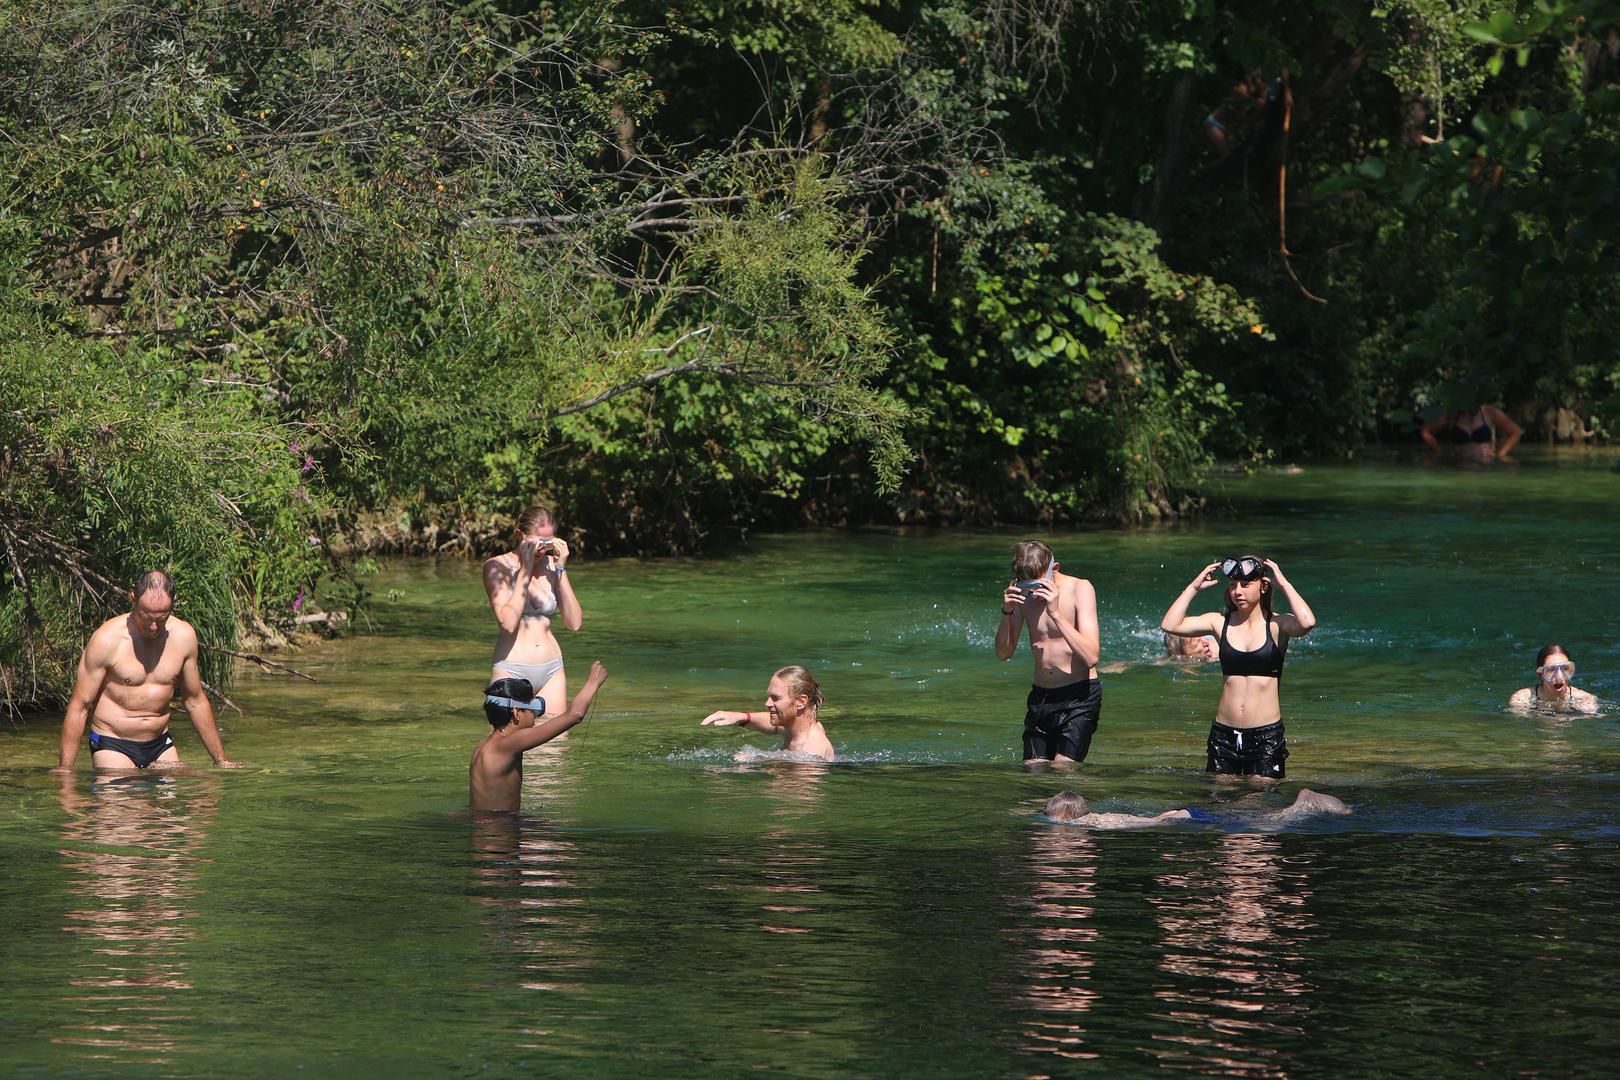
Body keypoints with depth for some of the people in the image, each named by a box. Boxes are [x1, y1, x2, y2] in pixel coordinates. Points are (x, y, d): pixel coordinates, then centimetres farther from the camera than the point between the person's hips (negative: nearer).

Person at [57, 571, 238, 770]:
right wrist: (63, 770, -11)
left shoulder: (184, 636, 1)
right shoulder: (106, 640, -14)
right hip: (112, 747, -4)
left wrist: (221, 760, 18)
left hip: (161, 746, 4)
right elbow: (79, 707, -9)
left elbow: (196, 702, 14)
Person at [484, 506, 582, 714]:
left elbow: (575, 623, -1)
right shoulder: (497, 566, -5)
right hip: (511, 672, -4)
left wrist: (561, 570, -5)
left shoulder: (552, 565, 7)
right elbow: (508, 622, -19)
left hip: (552, 672, 4)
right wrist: (525, 570, -15)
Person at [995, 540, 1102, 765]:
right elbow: (1003, 653, 6)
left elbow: (1091, 657, -20)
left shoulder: (1079, 589, -11)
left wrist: (1056, 614, -27)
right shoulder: (1023, 594, 3)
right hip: (1040, 697, 5)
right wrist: (1007, 612, -10)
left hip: (1079, 697, -5)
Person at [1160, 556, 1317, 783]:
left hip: (1266, 735, -3)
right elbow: (1170, 625, -3)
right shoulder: (1220, 622, 6)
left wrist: (1283, 584, -13)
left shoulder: (1277, 624, -3)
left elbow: (1307, 623, -25)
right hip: (1224, 734, 3)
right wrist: (1195, 587, 1)